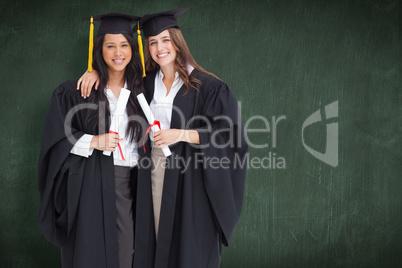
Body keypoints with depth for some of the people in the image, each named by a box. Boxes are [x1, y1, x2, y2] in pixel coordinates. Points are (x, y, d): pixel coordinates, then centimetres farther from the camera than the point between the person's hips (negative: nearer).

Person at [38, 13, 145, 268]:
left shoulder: (140, 91, 10)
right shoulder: (74, 92, 1)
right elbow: (56, 139, -2)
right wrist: (93, 142, -15)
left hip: (128, 183, 3)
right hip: (89, 187, -2)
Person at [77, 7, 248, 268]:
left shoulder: (207, 86, -7)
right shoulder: (145, 82, 9)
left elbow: (228, 133, -10)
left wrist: (183, 134, -18)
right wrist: (96, 70, 4)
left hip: (189, 177, -4)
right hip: (153, 172, 5)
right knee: (154, 242, 8)